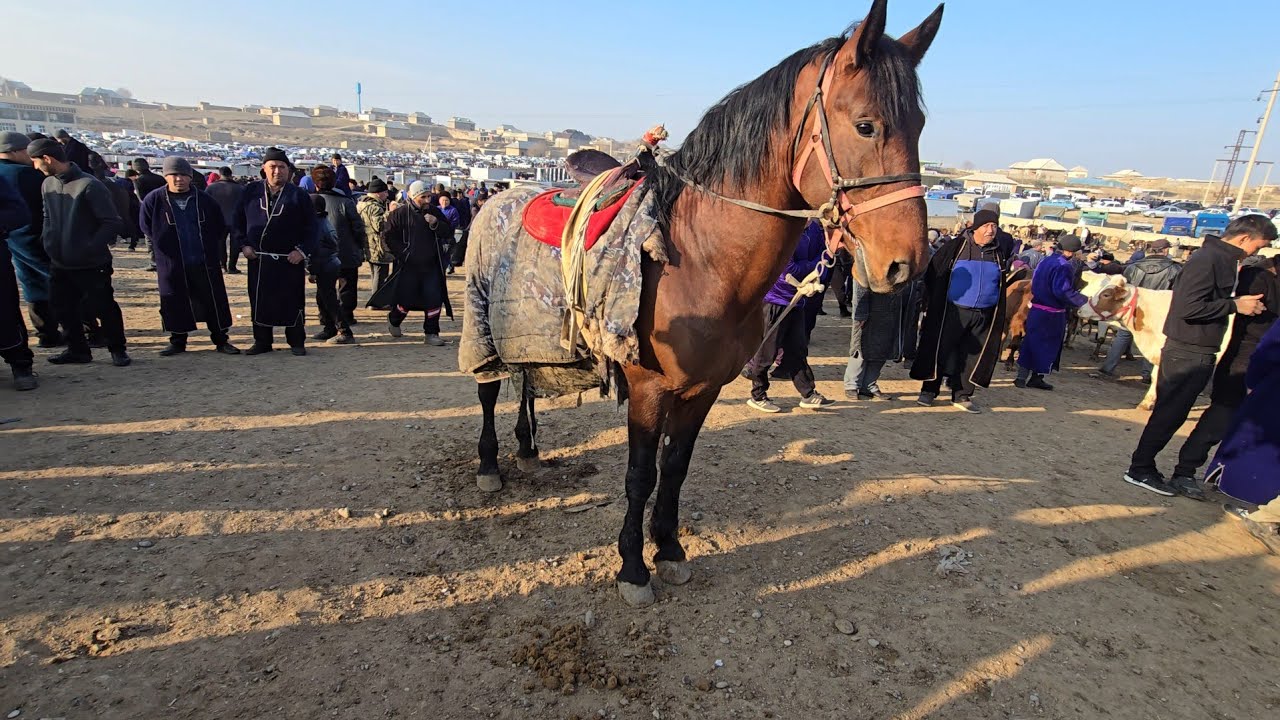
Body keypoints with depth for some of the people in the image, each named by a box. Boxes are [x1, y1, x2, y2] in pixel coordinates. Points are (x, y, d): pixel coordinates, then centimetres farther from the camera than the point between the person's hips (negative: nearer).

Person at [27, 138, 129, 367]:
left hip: (91, 264, -7)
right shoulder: (47, 184, 6)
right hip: (59, 263, 7)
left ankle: (117, 349, 16)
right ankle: (77, 349, 27)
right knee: (63, 309, 12)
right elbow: (48, 218, 20)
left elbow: (113, 223, -15)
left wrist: (89, 247, -19)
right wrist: (47, 241, 6)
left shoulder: (89, 185, -15)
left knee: (103, 307, 0)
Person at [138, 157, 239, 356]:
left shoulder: (205, 200, 1)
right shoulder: (154, 200, -1)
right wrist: (163, 247, 10)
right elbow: (146, 228, 11)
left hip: (206, 264, 0)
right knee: (175, 304, 7)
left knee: (215, 302, 2)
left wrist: (212, 250, 8)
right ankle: (178, 341, 21)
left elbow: (220, 228, 11)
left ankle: (221, 341, 12)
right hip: (171, 265, 0)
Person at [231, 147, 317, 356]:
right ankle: (262, 342, 20)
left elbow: (310, 227, 1)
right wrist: (243, 244, 0)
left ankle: (296, 342, 13)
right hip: (258, 259, 3)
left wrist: (302, 250, -10)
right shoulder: (251, 192, 9)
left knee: (293, 303, 1)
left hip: (290, 259, -3)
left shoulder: (298, 195, 2)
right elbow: (237, 221, 13)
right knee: (259, 302, 8)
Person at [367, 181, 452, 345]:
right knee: (406, 298, 4)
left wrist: (436, 224, -13)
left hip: (432, 265, 3)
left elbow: (449, 232, 5)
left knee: (434, 299, -2)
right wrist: (402, 254, -6)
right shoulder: (400, 213, -6)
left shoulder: (435, 212, 7)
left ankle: (431, 333, 9)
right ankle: (393, 320, 34)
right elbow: (388, 236, -2)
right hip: (409, 266, -3)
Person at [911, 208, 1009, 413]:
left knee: (973, 356, 7)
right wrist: (932, 304, -5)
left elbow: (1001, 289, 16)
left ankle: (962, 395, 18)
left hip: (984, 316, 4)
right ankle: (928, 391, 11)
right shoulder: (957, 246, -4)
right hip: (953, 312, -4)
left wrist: (1000, 323, 13)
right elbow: (932, 275, -1)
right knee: (941, 350, -1)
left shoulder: (998, 254, 10)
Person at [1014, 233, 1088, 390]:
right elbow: (1064, 292, -24)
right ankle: (1036, 377, 10)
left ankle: (1022, 376, 14)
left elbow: (1035, 283, 18)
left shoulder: (1044, 261, 9)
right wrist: (1085, 300, -15)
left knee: (1031, 342, 12)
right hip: (1052, 314, -8)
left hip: (1036, 309, 8)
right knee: (1048, 345, 5)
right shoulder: (1063, 266, -17)